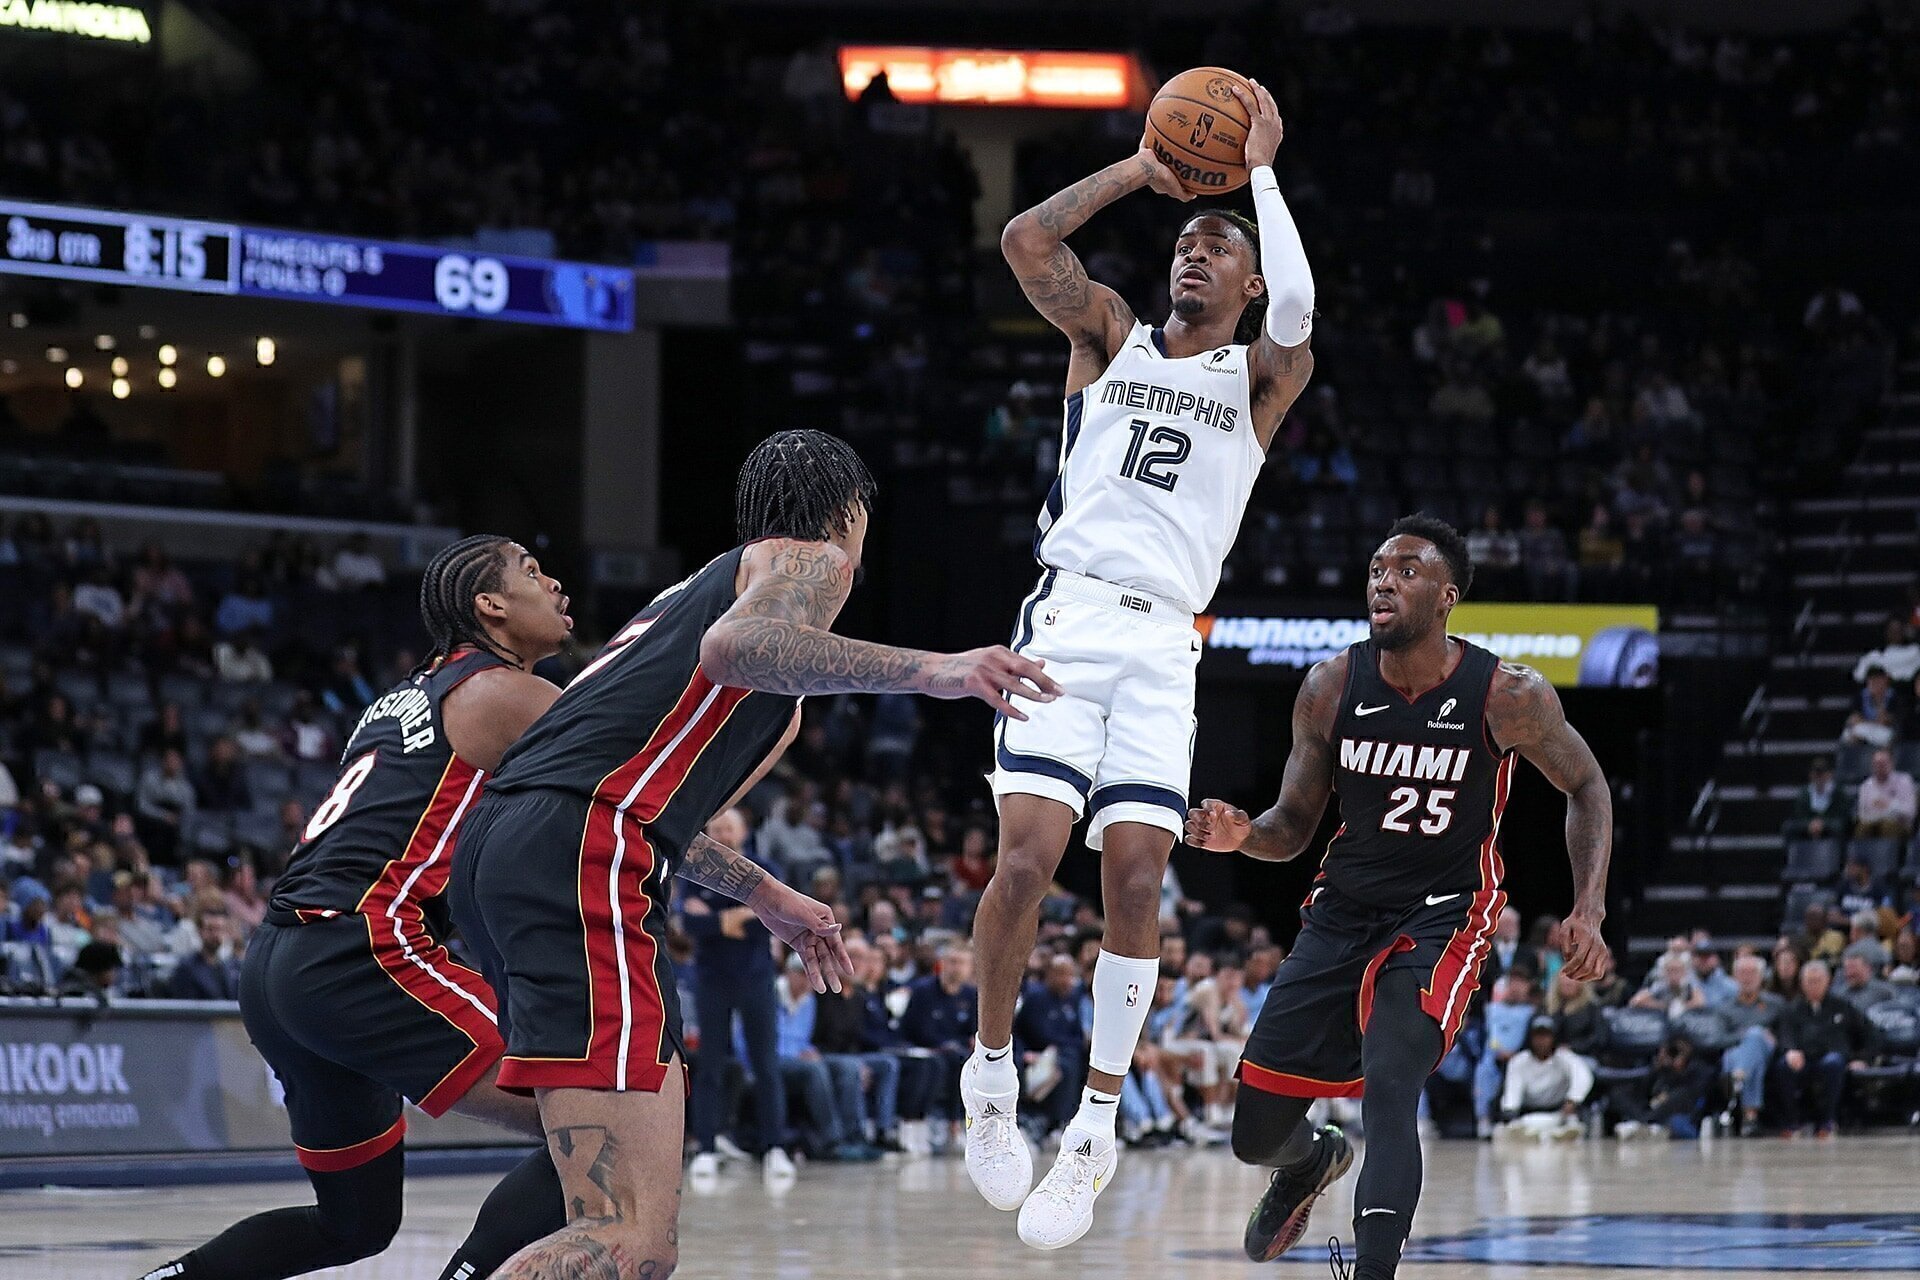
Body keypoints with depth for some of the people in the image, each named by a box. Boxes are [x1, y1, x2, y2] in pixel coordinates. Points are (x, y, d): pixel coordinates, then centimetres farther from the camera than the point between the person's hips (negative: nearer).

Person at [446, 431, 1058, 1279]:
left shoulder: (690, 591, 35)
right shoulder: (811, 557, 10)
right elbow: (733, 645, -15)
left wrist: (768, 899, 52)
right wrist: (929, 670, -22)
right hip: (579, 857, -10)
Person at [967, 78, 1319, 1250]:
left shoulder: (1259, 376, 12)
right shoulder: (1112, 333, 16)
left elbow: (1296, 313, -12)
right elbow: (1028, 240, -1)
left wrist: (1260, 166, -5)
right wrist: (1144, 168, 3)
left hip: (1163, 646, 0)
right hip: (1067, 621, 0)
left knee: (1136, 878, -10)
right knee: (1027, 860, -15)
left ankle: (1098, 1128, -1)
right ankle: (993, 1073, 7)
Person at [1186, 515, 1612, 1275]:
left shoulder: (1508, 697, -16)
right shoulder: (1331, 688, -9)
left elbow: (1586, 789, 1)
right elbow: (1293, 827, 0)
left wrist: (1588, 912, -11)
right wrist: (1243, 835, -23)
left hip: (1442, 916, -4)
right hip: (1343, 909, 4)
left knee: (1389, 1086, -30)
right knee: (1255, 1133, 7)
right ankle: (1314, 1162, 45)